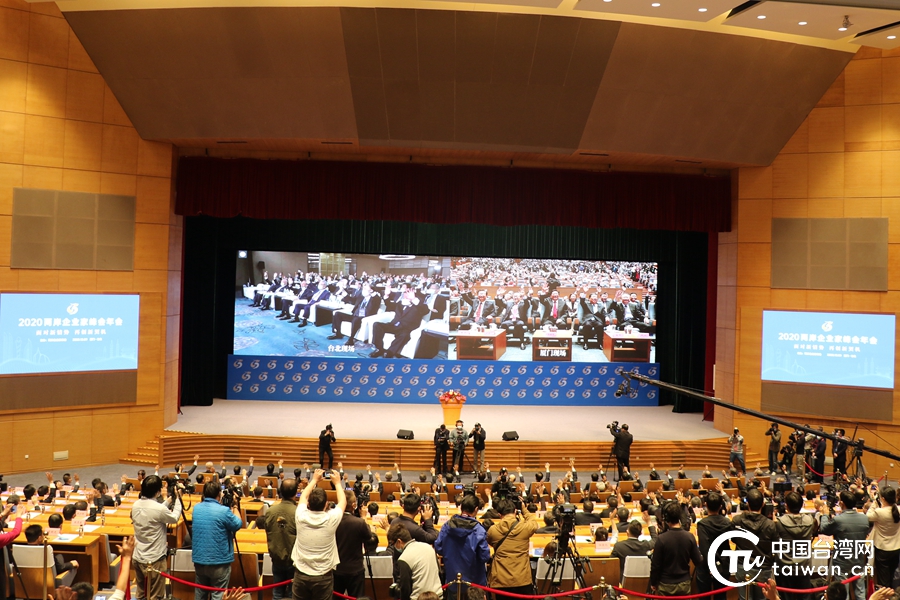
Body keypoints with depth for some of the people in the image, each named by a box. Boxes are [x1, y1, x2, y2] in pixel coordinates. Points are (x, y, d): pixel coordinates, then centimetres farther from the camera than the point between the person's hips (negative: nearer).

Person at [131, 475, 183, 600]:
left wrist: (168, 501, 19)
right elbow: (174, 518, -4)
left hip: (137, 557, 7)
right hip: (155, 559, -7)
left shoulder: (136, 506, -2)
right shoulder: (159, 508, -24)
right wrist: (178, 499, 8)